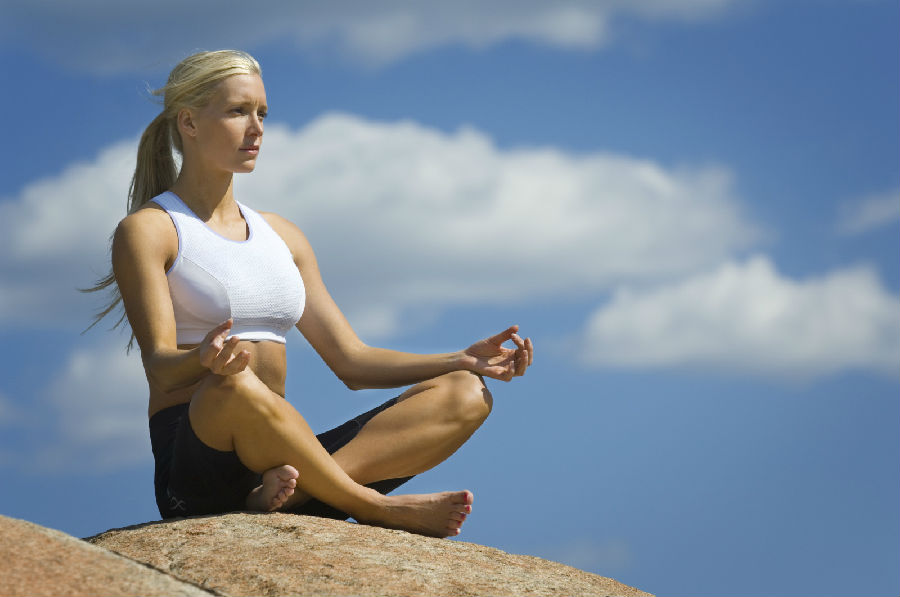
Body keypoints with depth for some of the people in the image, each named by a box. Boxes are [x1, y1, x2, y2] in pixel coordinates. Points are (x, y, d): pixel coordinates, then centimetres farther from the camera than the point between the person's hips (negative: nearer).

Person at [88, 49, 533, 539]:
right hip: (192, 459, -7)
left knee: (466, 396, -11)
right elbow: (160, 368, -10)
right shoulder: (147, 230, 4)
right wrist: (206, 361, -35)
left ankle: (290, 491, -32)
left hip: (281, 454, 7)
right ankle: (375, 510, -22)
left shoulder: (279, 235, 23)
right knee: (235, 385, -42)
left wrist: (464, 361, 6)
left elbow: (350, 361, 20)